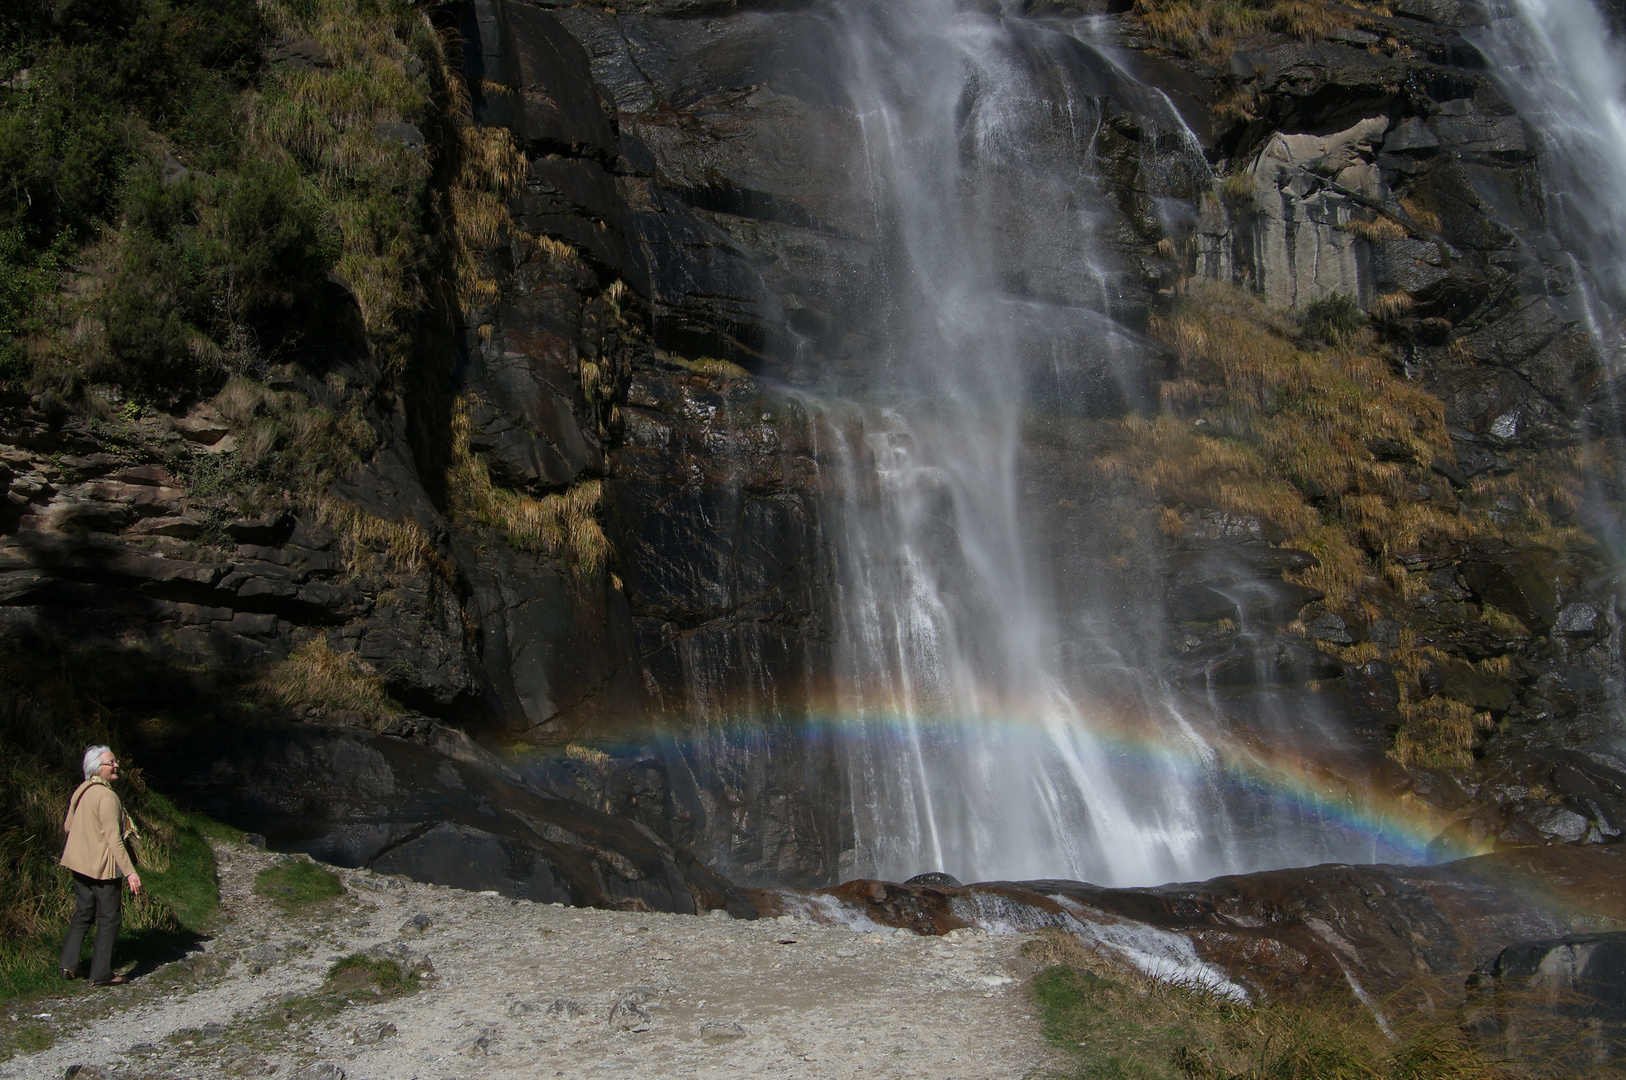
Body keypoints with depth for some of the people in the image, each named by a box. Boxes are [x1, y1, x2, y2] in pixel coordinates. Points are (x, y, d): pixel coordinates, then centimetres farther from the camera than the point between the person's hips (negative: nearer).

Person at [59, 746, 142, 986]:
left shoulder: (81, 791, 6)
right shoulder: (106, 796, -20)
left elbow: (68, 825, 17)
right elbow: (114, 839, -24)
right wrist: (130, 872, -23)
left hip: (79, 864, 8)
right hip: (103, 867, -8)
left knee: (82, 914, 19)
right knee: (109, 918, 1)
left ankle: (69, 964, 18)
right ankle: (101, 973, 5)